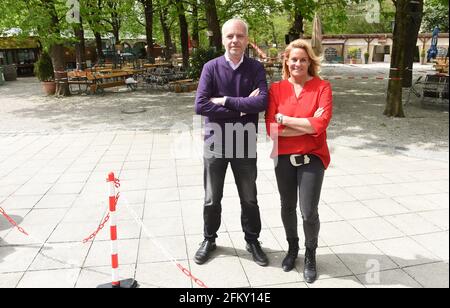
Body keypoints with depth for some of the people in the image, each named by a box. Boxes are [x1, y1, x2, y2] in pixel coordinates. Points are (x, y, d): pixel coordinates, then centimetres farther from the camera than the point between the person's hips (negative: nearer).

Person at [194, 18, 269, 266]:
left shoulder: (256, 69, -2)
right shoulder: (211, 68, -4)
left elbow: (262, 102, -17)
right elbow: (200, 106, -15)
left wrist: (225, 100, -17)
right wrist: (242, 109, -16)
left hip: (245, 144, 1)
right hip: (215, 143, 0)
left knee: (249, 198, 14)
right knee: (212, 198, 13)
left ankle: (252, 241, 34)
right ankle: (209, 239, 34)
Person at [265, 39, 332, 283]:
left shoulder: (322, 87, -6)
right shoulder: (276, 89, -1)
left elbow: (321, 124, -19)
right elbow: (271, 128, -10)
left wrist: (284, 119, -14)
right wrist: (307, 125, -14)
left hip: (312, 158, -2)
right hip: (283, 158, 2)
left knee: (309, 212, 0)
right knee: (287, 207, 15)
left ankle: (310, 254, 29)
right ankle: (292, 247, 41)